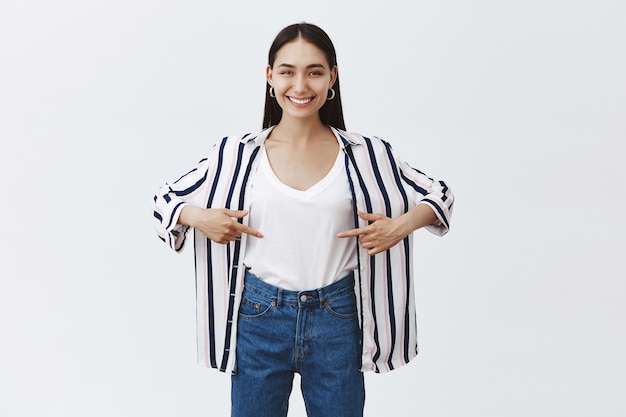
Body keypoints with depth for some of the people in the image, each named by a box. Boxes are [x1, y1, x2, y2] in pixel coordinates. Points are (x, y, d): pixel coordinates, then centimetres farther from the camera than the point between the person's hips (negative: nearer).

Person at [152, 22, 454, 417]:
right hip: (259, 317, 0)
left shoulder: (366, 155, -4)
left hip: (337, 320, 0)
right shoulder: (237, 154, -3)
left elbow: (439, 194, 8)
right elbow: (166, 198, 8)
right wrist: (197, 216, -13)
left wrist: (402, 225, -11)